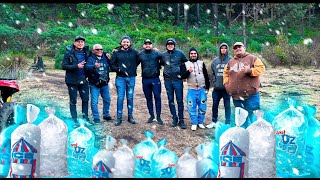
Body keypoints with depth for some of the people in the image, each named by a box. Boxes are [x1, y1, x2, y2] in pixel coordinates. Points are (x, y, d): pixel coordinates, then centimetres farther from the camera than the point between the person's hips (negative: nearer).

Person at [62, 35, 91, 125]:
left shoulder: (86, 52, 3)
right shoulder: (69, 53, -8)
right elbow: (64, 66, -13)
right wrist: (76, 66, -24)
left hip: (83, 80, 4)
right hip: (72, 80, -3)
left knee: (85, 99, 9)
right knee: (73, 101, 6)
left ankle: (85, 118, 23)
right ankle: (74, 119, 15)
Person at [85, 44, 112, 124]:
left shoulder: (105, 57, 6)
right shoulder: (91, 58, -9)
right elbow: (87, 66, -26)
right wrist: (94, 66, -46)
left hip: (105, 84, 5)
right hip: (94, 84, -5)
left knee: (107, 100, 14)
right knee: (94, 102, -3)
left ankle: (106, 115, 31)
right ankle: (96, 118, 9)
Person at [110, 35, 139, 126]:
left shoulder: (134, 52, 5)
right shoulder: (116, 53, 1)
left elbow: (138, 61, 14)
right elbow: (112, 65, 1)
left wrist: (133, 68, 2)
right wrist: (118, 69, -15)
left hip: (131, 78, 2)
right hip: (120, 78, -1)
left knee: (130, 98, 10)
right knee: (120, 98, -2)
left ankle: (130, 116, 21)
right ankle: (119, 118, 7)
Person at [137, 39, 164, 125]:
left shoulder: (157, 53, -2)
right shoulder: (140, 55, 5)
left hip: (155, 79, -2)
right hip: (145, 80, 3)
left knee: (157, 97, -2)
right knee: (148, 98, 10)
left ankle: (158, 116, 6)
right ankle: (151, 115, 21)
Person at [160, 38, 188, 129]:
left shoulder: (180, 53, -1)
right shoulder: (163, 55, 6)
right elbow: (162, 64, 22)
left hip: (177, 80, -3)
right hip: (168, 80, 3)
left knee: (180, 100, 0)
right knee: (171, 100, 8)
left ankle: (181, 120, 7)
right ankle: (174, 118, 18)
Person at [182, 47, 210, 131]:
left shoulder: (201, 63, 6)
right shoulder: (186, 64, 3)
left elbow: (206, 76, 9)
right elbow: (182, 76, -2)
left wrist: (207, 87, 6)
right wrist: (188, 71, -21)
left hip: (202, 89, 1)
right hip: (191, 90, -1)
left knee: (202, 107, 4)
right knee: (192, 107, -2)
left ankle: (200, 122, 17)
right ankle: (194, 123, 9)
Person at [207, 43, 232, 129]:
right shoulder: (215, 60, 9)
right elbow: (212, 73, 12)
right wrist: (214, 82, 1)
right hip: (217, 88, 4)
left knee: (227, 106, 4)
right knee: (215, 105, 12)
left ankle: (228, 123, 12)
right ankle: (214, 121, 25)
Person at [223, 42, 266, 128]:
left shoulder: (252, 58, 1)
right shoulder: (230, 62, 16)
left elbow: (261, 68, -7)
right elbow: (225, 73, 25)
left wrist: (250, 71, -21)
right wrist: (226, 83, 11)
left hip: (251, 94, -5)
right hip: (236, 95, 5)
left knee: (252, 116, -5)